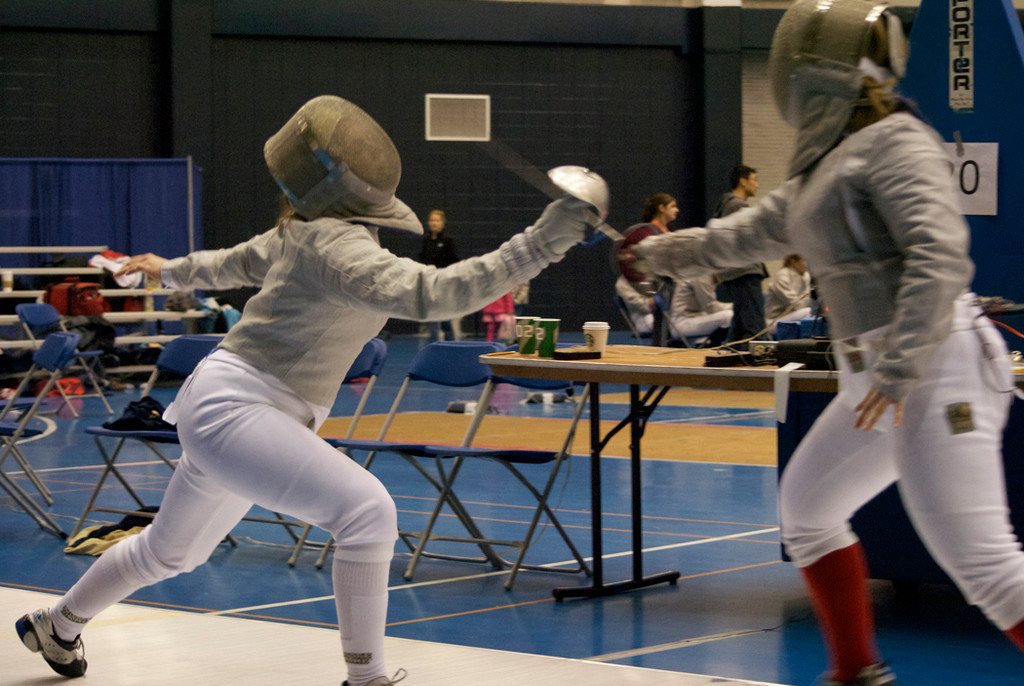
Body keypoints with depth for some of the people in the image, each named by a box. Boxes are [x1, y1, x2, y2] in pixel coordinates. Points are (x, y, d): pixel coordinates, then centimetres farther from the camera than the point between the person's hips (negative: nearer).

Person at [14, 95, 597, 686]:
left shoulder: (304, 231, 5)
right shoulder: (336, 245, -25)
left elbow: (237, 264, 24)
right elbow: (431, 294, -40)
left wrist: (172, 271, 45)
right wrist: (538, 245, -44)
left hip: (221, 410, 10)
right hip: (233, 410, -10)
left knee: (169, 552, 30)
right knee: (368, 511, -25)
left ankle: (58, 625, 52)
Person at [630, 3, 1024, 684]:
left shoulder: (897, 144, -12)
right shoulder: (828, 162, 17)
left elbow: (940, 258, -24)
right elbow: (747, 235, 30)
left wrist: (899, 369, -29)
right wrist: (658, 254, 36)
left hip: (936, 371, -10)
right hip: (887, 375, 10)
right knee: (807, 507, 23)